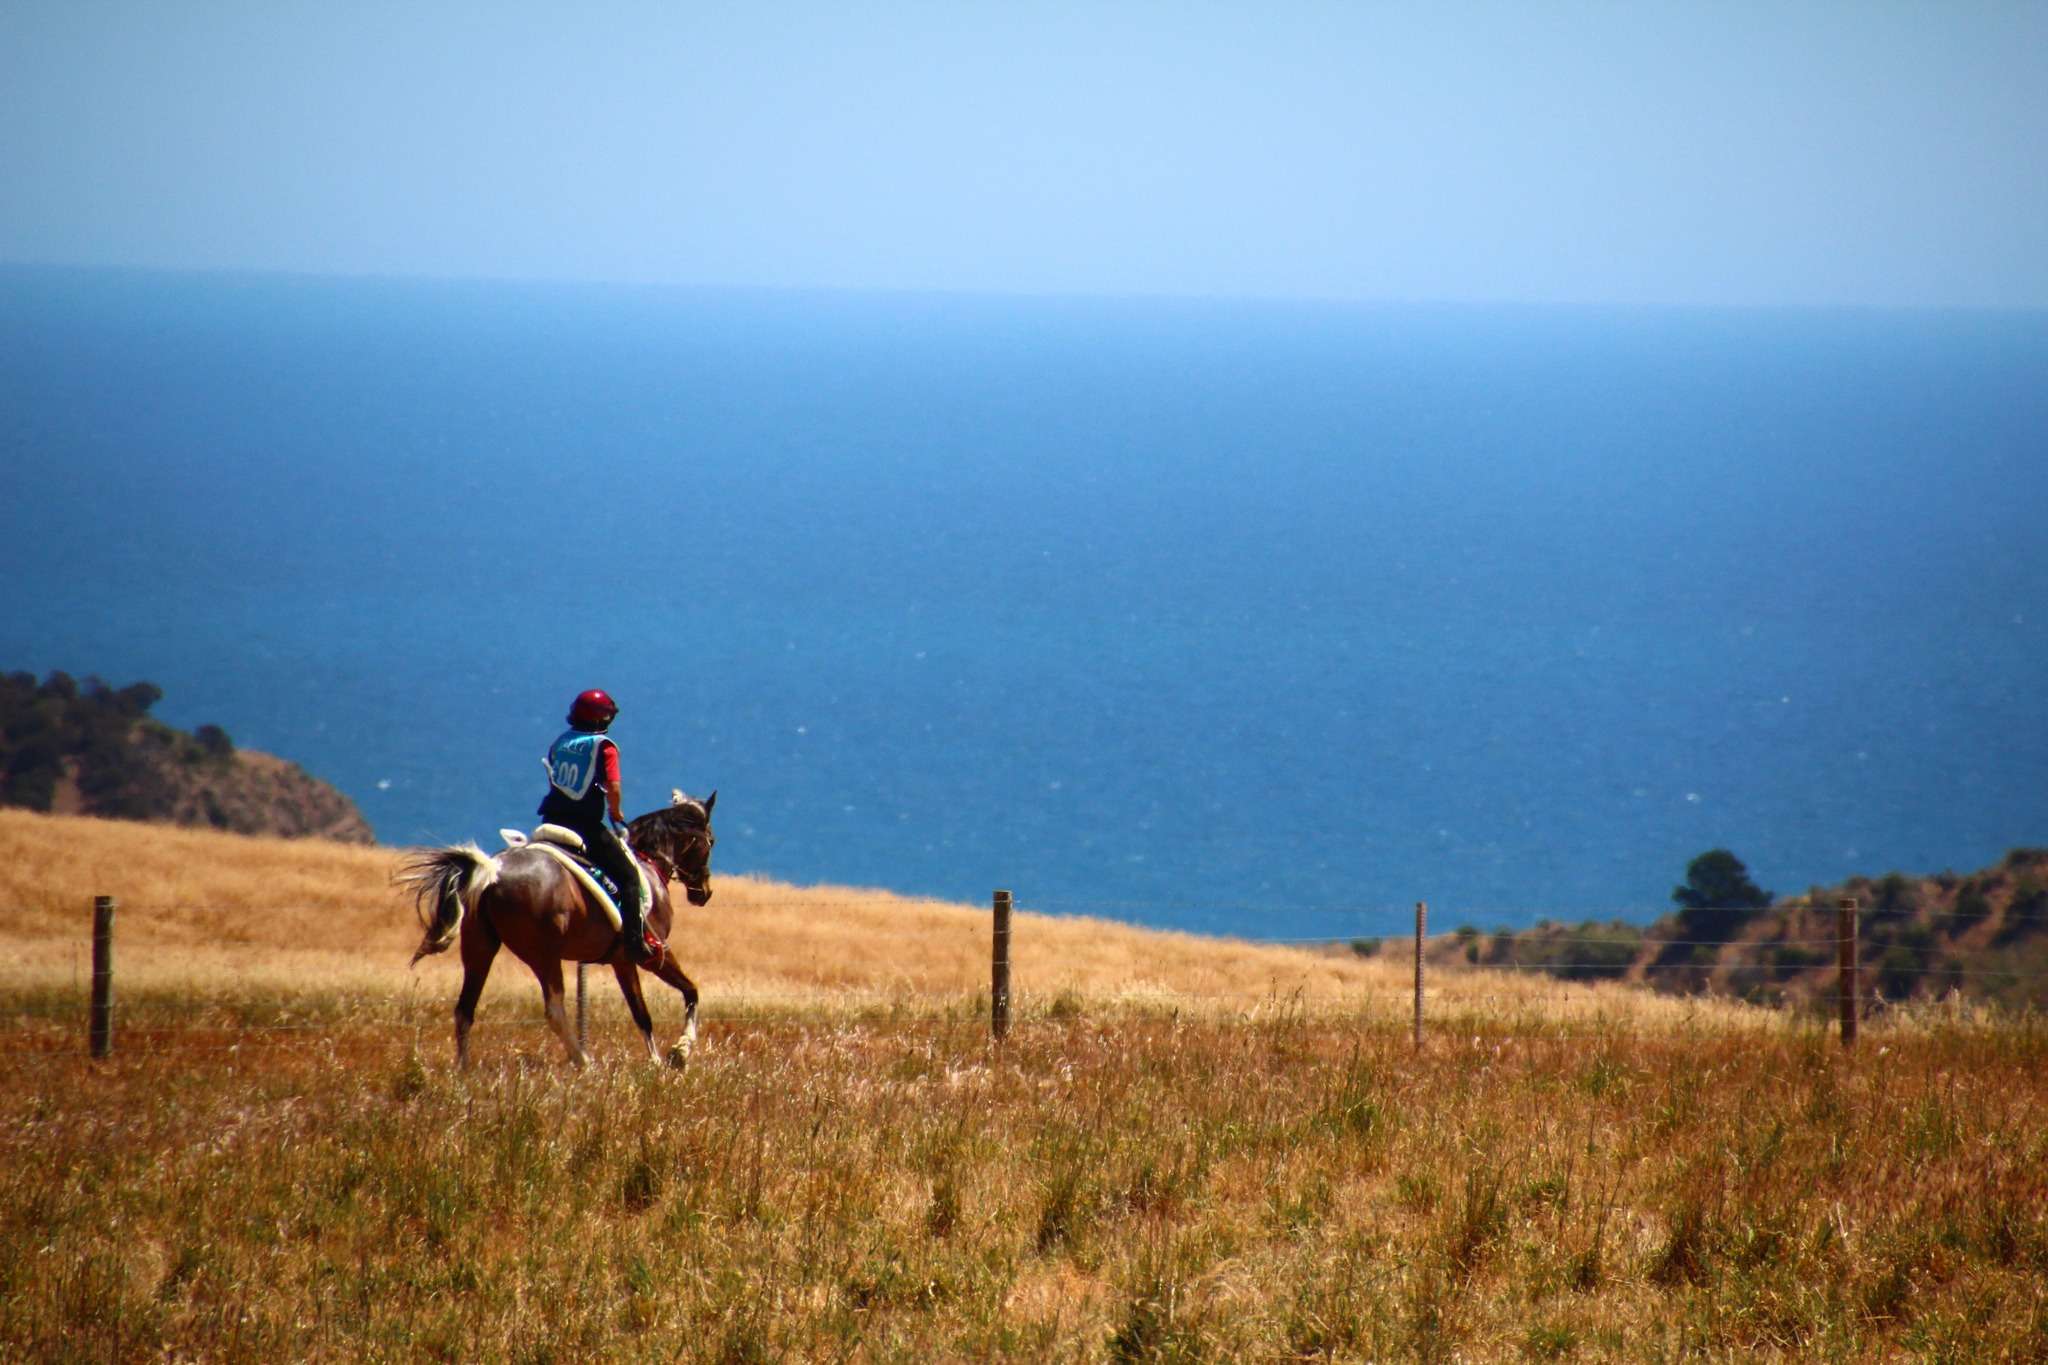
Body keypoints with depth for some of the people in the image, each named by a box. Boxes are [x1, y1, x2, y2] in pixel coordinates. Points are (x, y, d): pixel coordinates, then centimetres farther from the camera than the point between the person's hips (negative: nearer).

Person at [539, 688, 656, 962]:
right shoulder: (604, 746, -4)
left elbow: (553, 781, 17)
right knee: (629, 876, 0)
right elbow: (612, 787, -13)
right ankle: (636, 941, -11)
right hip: (587, 825, -6)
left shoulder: (559, 744, 14)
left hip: (554, 820, 6)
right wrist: (616, 815, 4)